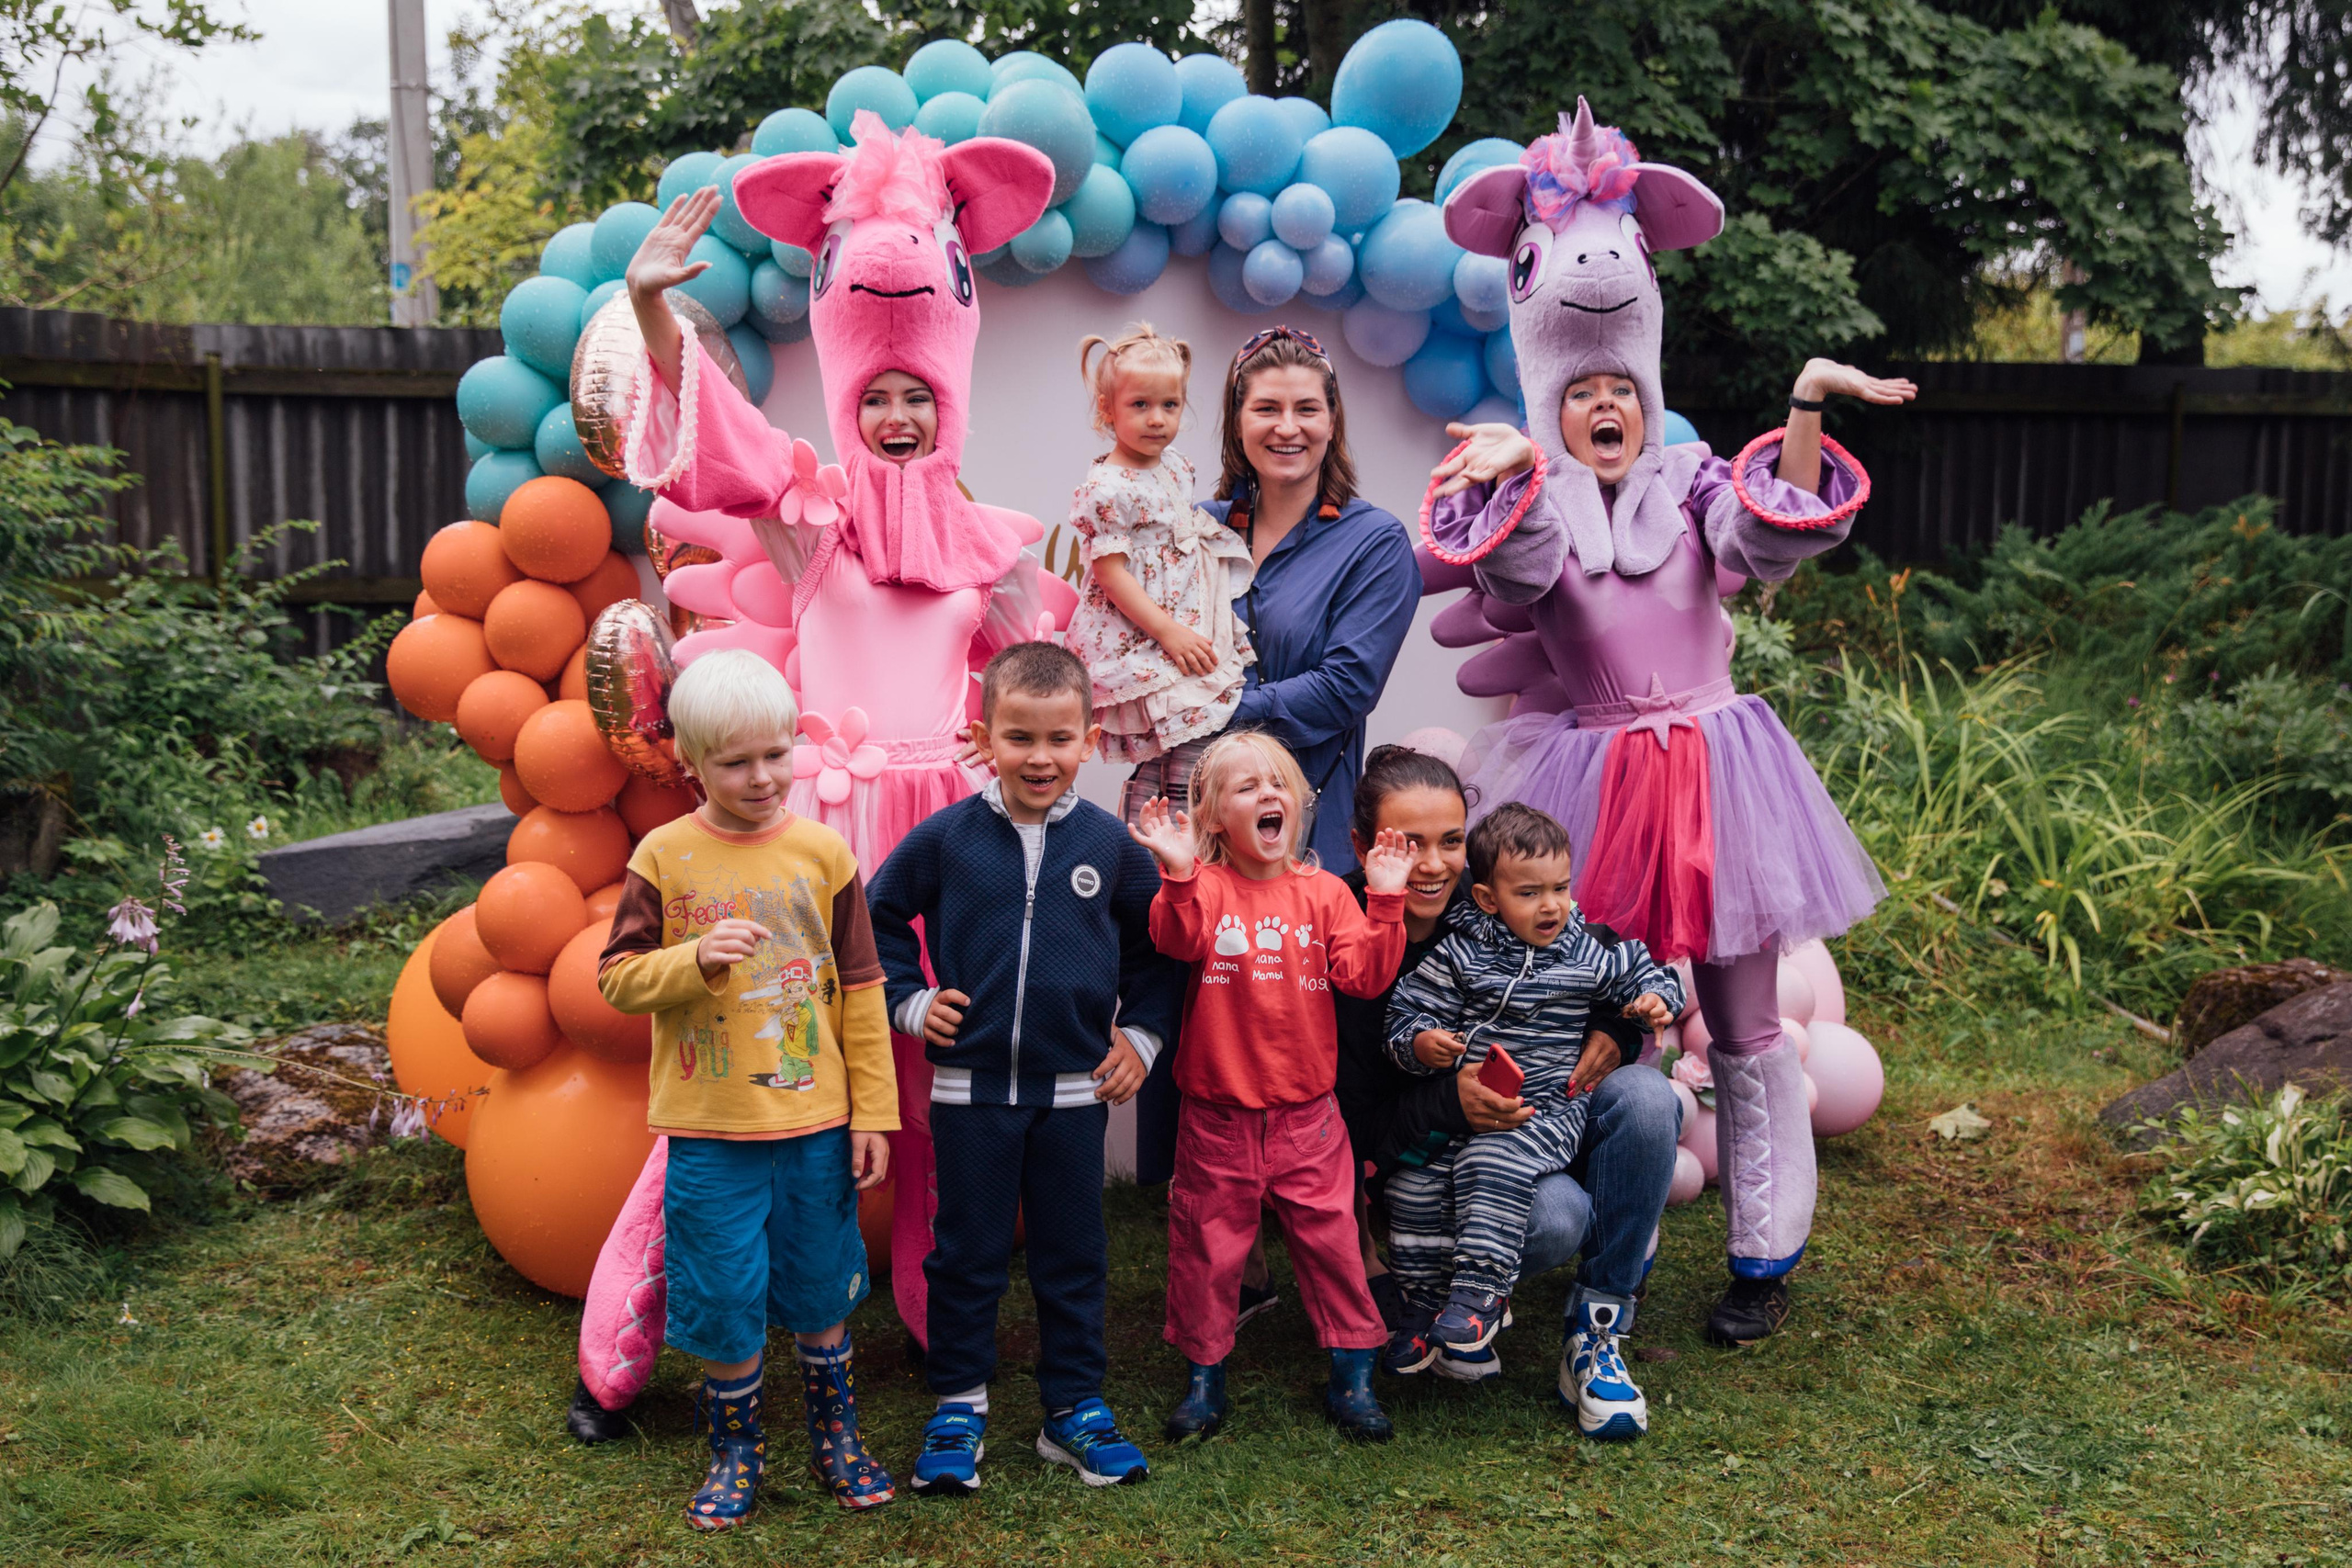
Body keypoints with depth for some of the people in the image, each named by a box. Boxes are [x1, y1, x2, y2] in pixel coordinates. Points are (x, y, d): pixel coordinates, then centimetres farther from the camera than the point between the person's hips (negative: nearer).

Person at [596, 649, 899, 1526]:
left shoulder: (822, 854, -2)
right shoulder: (664, 858, -4)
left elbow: (860, 992, 2)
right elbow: (617, 979, -4)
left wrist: (873, 1113, 1)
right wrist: (696, 958, -22)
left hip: (816, 1124, 1)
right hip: (709, 1130, -1)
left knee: (821, 1293, 14)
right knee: (722, 1302, 7)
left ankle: (836, 1436, 33)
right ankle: (735, 1452, 27)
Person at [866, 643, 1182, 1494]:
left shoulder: (1108, 843, -2)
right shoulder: (944, 839, -6)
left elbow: (1157, 948, 10)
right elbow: (877, 917, 7)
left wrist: (1142, 1033, 3)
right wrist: (907, 1001, -1)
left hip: (1075, 1088, 1)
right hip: (970, 1087, -1)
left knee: (1074, 1256, 11)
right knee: (966, 1254, 10)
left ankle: (1075, 1407, 25)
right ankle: (958, 1407, 24)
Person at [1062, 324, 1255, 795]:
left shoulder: (1176, 467, 10)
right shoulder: (1105, 489, -16)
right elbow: (1111, 573, -18)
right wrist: (1168, 632, -21)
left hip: (1190, 627, 8)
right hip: (1137, 644, -8)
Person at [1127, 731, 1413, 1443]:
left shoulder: (1323, 892, 2)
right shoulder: (1205, 887, -4)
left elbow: (1365, 975, -7)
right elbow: (1180, 940, -25)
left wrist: (1385, 901, -18)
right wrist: (1178, 874, -41)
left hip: (1306, 1112, 1)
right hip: (1218, 1113, -1)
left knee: (1330, 1238, 5)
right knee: (1208, 1245, 9)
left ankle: (1352, 1375, 20)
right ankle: (1204, 1376, 26)